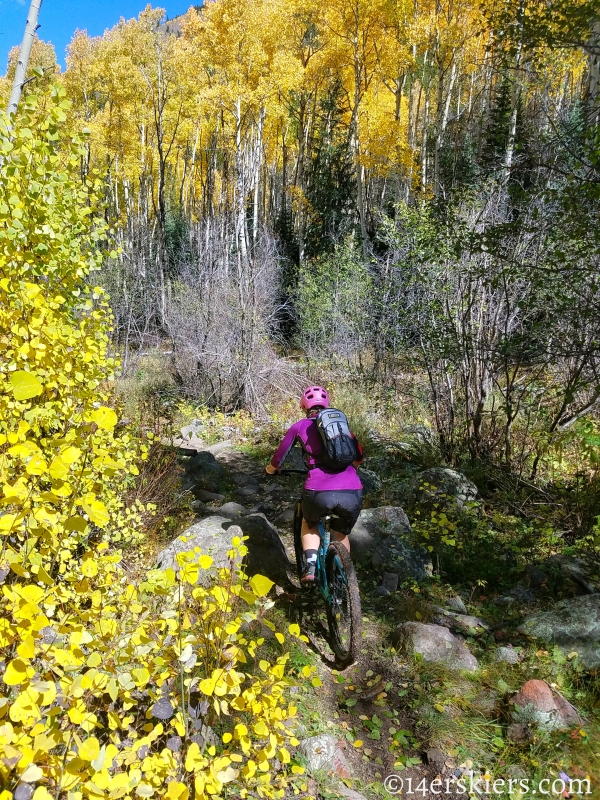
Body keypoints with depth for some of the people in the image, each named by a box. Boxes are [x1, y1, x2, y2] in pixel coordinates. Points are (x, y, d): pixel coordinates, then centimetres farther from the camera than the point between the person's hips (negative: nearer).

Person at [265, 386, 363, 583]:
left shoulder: (300, 426, 14)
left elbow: (278, 458, 21)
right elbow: (359, 456, 32)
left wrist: (271, 468, 43)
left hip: (319, 492, -2)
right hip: (352, 493, 2)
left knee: (309, 524, 31)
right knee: (341, 534, 31)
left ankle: (311, 567, 14)